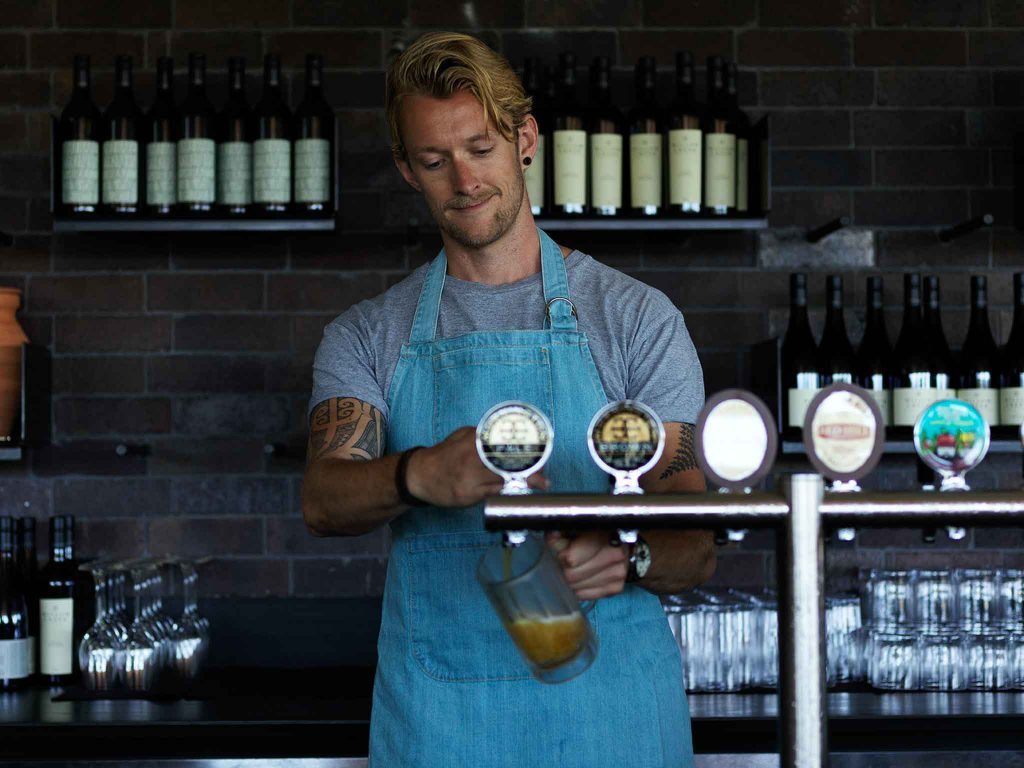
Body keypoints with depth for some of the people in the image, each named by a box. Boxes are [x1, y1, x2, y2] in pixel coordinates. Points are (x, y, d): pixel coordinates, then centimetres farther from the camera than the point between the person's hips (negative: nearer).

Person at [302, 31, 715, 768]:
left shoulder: (636, 316, 2)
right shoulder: (367, 337, 8)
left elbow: (696, 544, -3)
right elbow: (323, 499, -10)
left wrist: (628, 558, -27)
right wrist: (418, 476, -32)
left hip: (610, 706, -1)